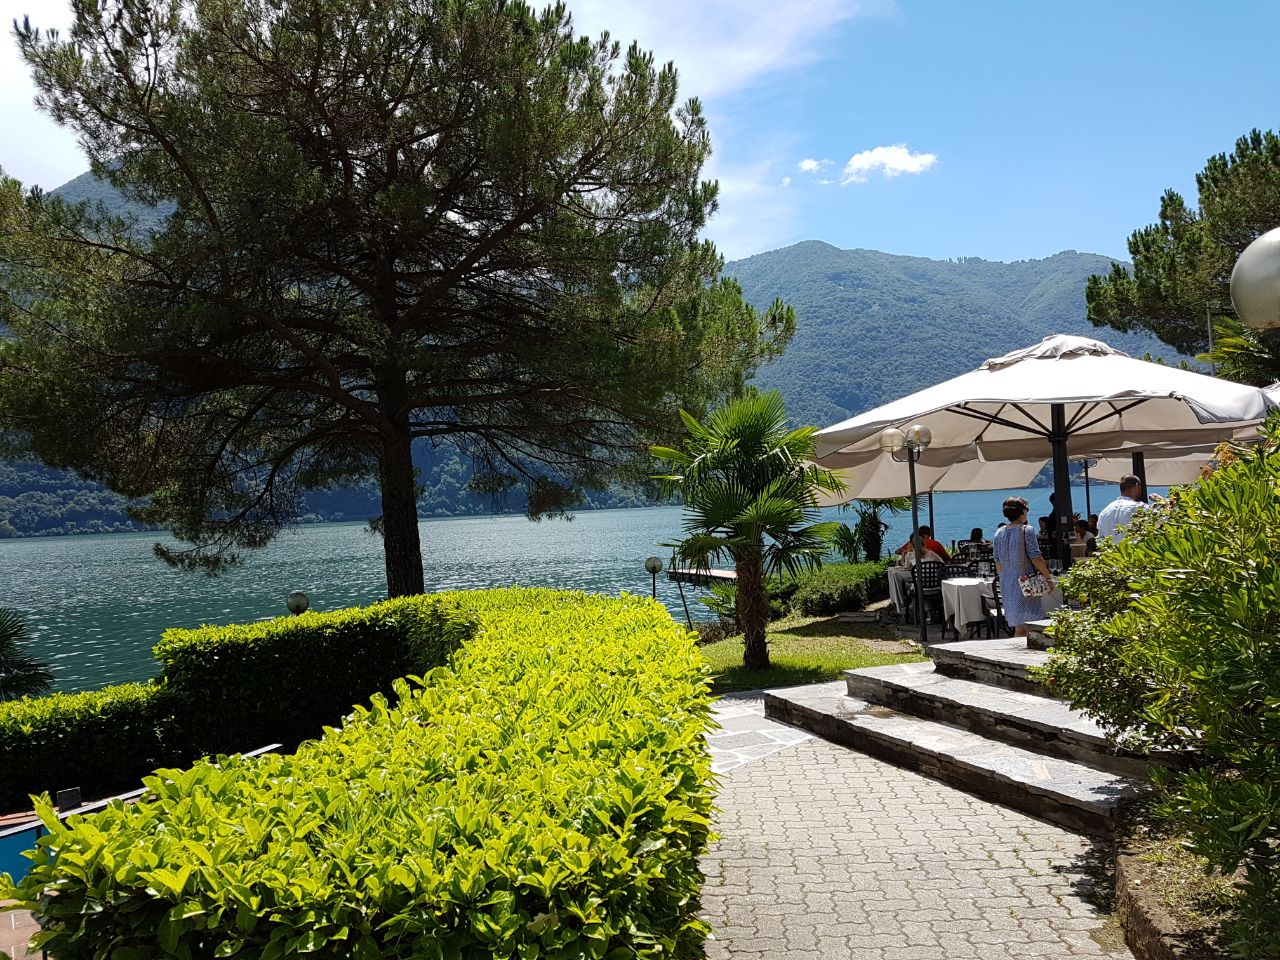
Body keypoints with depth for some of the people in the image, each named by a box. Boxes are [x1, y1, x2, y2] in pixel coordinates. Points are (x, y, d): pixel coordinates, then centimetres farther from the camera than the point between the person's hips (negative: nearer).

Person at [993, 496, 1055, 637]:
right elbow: (1035, 558, -12)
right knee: (1025, 626, -5)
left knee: (1018, 627, 11)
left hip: (1007, 585, 6)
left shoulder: (999, 533, 8)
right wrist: (1048, 578, -6)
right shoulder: (1026, 530, -9)